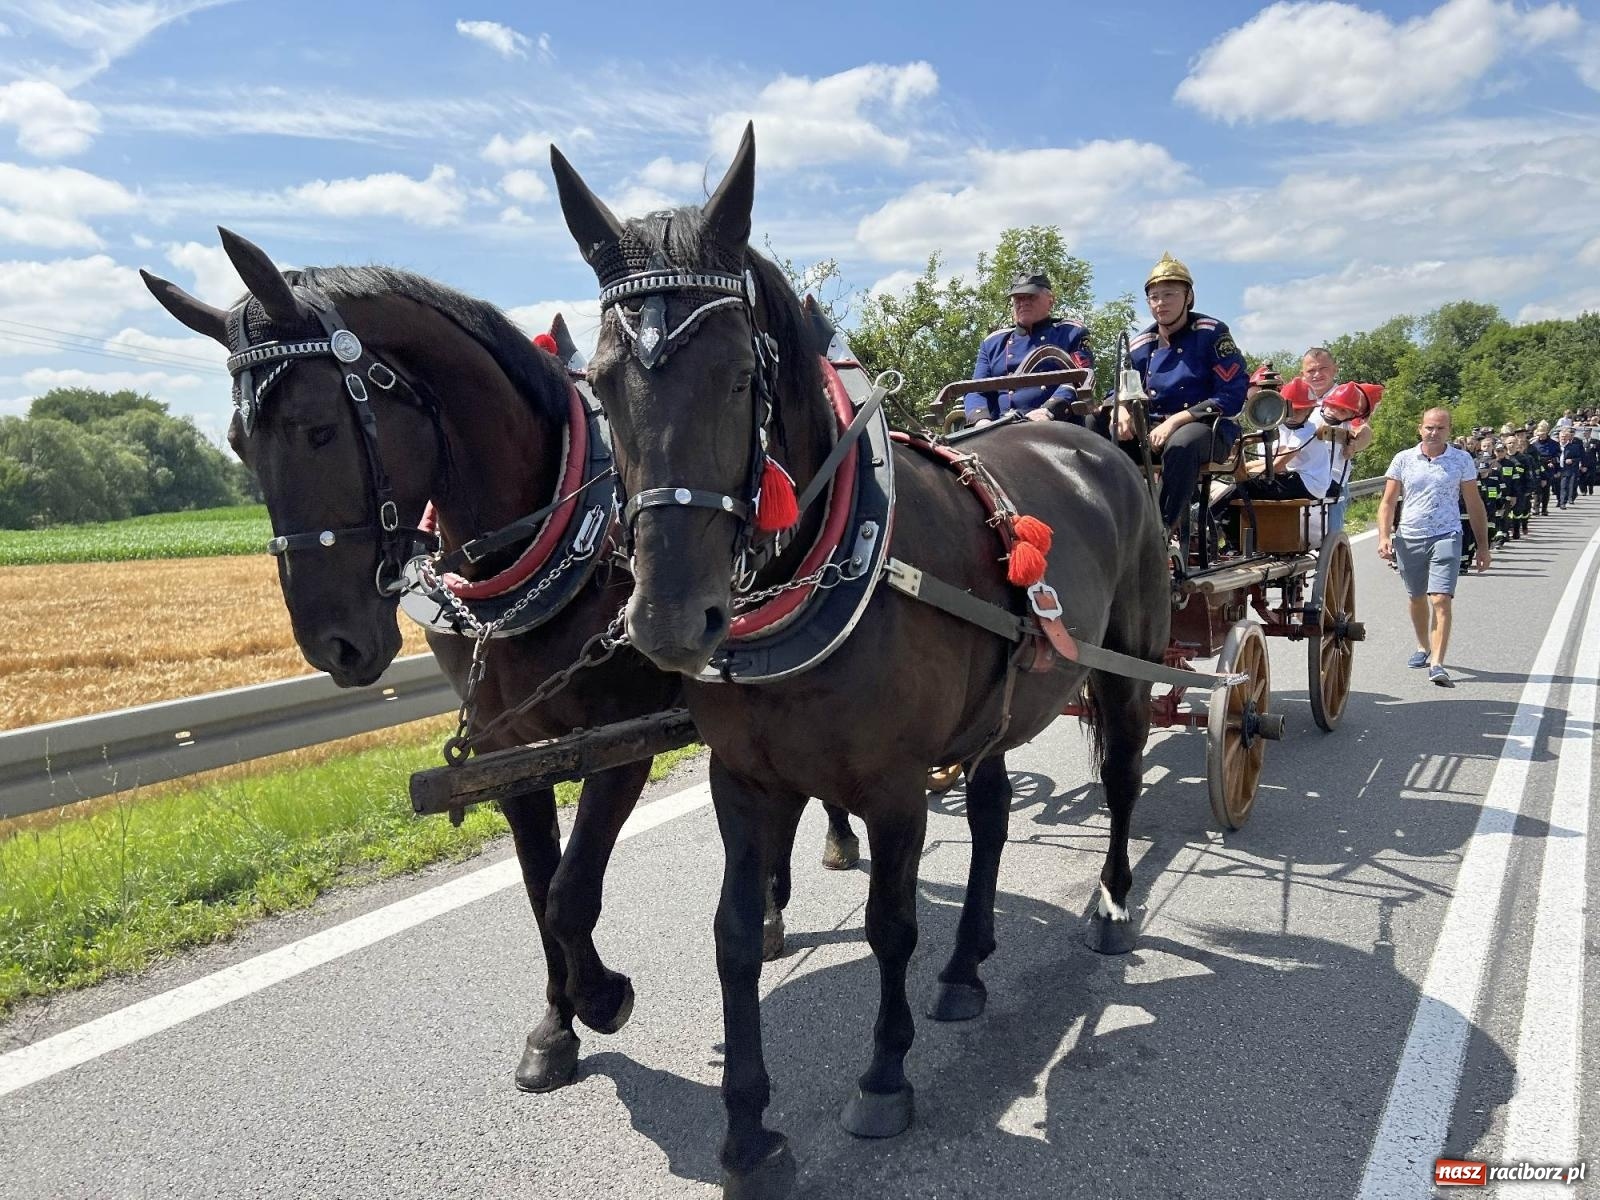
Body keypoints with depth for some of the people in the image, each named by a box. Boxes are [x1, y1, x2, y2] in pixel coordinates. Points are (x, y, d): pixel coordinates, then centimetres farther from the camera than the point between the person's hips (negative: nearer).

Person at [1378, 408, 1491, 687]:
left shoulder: (1462, 461, 3)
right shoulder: (1403, 459, 4)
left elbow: (1474, 505, 8)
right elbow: (1387, 502, 5)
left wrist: (1483, 545, 7)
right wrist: (1384, 536, -8)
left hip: (1446, 537, -2)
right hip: (1408, 538, 2)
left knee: (1441, 600, -15)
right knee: (1417, 599, 17)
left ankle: (1437, 664, -18)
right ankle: (1423, 648, 39)